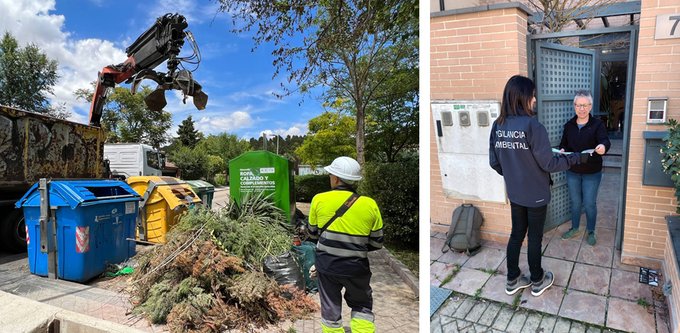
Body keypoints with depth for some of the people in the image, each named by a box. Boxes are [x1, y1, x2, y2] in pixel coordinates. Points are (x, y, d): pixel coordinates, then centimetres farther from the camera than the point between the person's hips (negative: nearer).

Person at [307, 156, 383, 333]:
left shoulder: (319, 199, -7)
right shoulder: (370, 205, -8)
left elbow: (312, 233, 6)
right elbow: (377, 243, 0)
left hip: (326, 265, 0)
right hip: (356, 267, 0)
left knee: (330, 309, 16)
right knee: (361, 305, 22)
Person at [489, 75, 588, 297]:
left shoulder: (498, 125, -4)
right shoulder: (532, 126, -23)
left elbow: (494, 163, 3)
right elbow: (548, 164, -17)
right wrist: (577, 158, -3)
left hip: (514, 193, 5)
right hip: (536, 194, -5)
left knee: (516, 234, 18)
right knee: (535, 237, 12)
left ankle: (512, 280, 29)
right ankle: (537, 282, 32)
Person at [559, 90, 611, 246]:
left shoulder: (597, 124, -9)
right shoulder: (569, 125, 2)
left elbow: (605, 140, -24)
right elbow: (563, 144, 8)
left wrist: (603, 146, -48)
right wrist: (562, 150, -16)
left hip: (592, 173, -3)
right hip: (572, 171, 3)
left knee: (590, 203, 6)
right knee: (575, 202, 16)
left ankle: (591, 232, 26)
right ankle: (574, 228, 33)